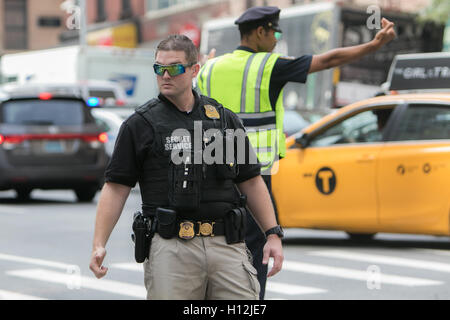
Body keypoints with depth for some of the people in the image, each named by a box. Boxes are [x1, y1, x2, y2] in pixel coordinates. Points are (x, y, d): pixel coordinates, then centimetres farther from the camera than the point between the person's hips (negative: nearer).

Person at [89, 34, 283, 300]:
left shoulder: (224, 119, 14)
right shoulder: (140, 125, 6)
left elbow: (251, 181, 16)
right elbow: (116, 188, 3)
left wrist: (273, 234, 9)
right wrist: (99, 245, -6)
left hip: (226, 245, 2)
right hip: (170, 247, -2)